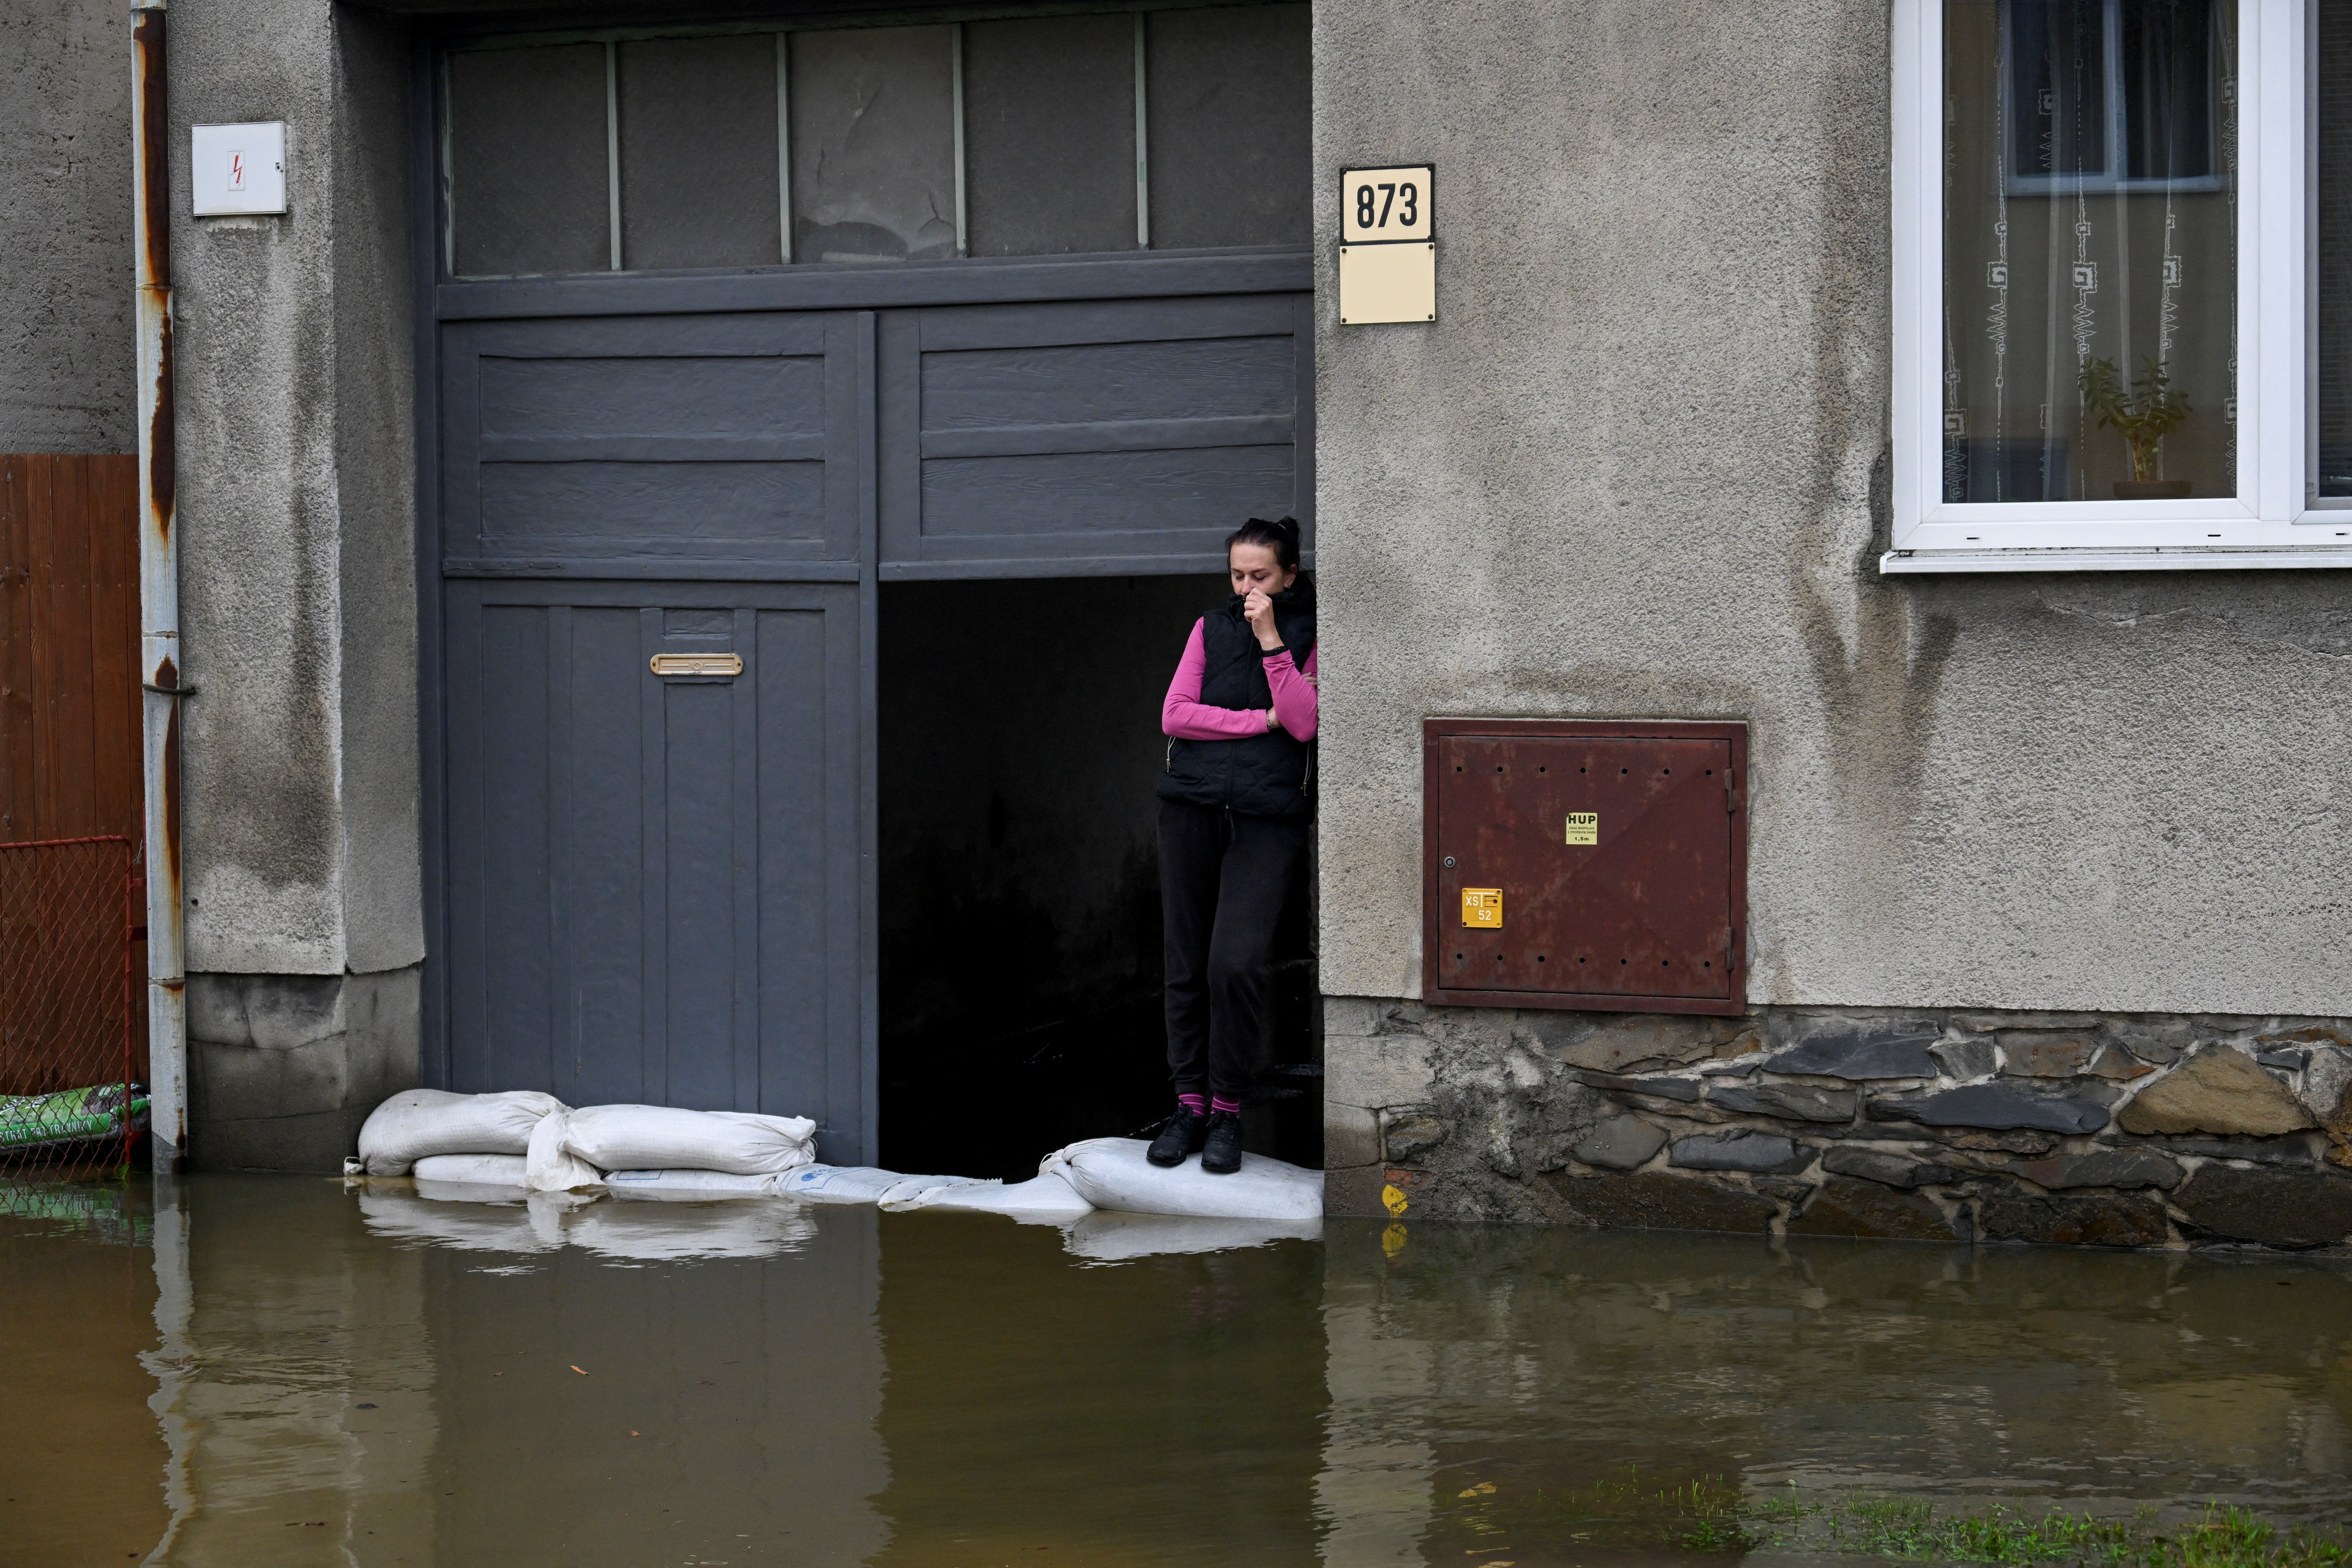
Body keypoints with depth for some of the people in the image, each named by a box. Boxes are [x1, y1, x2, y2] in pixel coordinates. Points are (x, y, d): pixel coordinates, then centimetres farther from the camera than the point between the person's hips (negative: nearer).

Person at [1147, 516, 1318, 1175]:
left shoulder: (1311, 636, 5)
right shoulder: (1210, 629, 12)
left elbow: (1303, 722, -8)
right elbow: (1175, 716, 3)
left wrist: (1272, 642, -11)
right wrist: (1259, 721, -5)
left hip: (1268, 816, -3)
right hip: (1193, 806, 3)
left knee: (1236, 963, -15)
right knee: (1187, 964, 3)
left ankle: (1227, 1107, -1)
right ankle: (1190, 1102, 12)